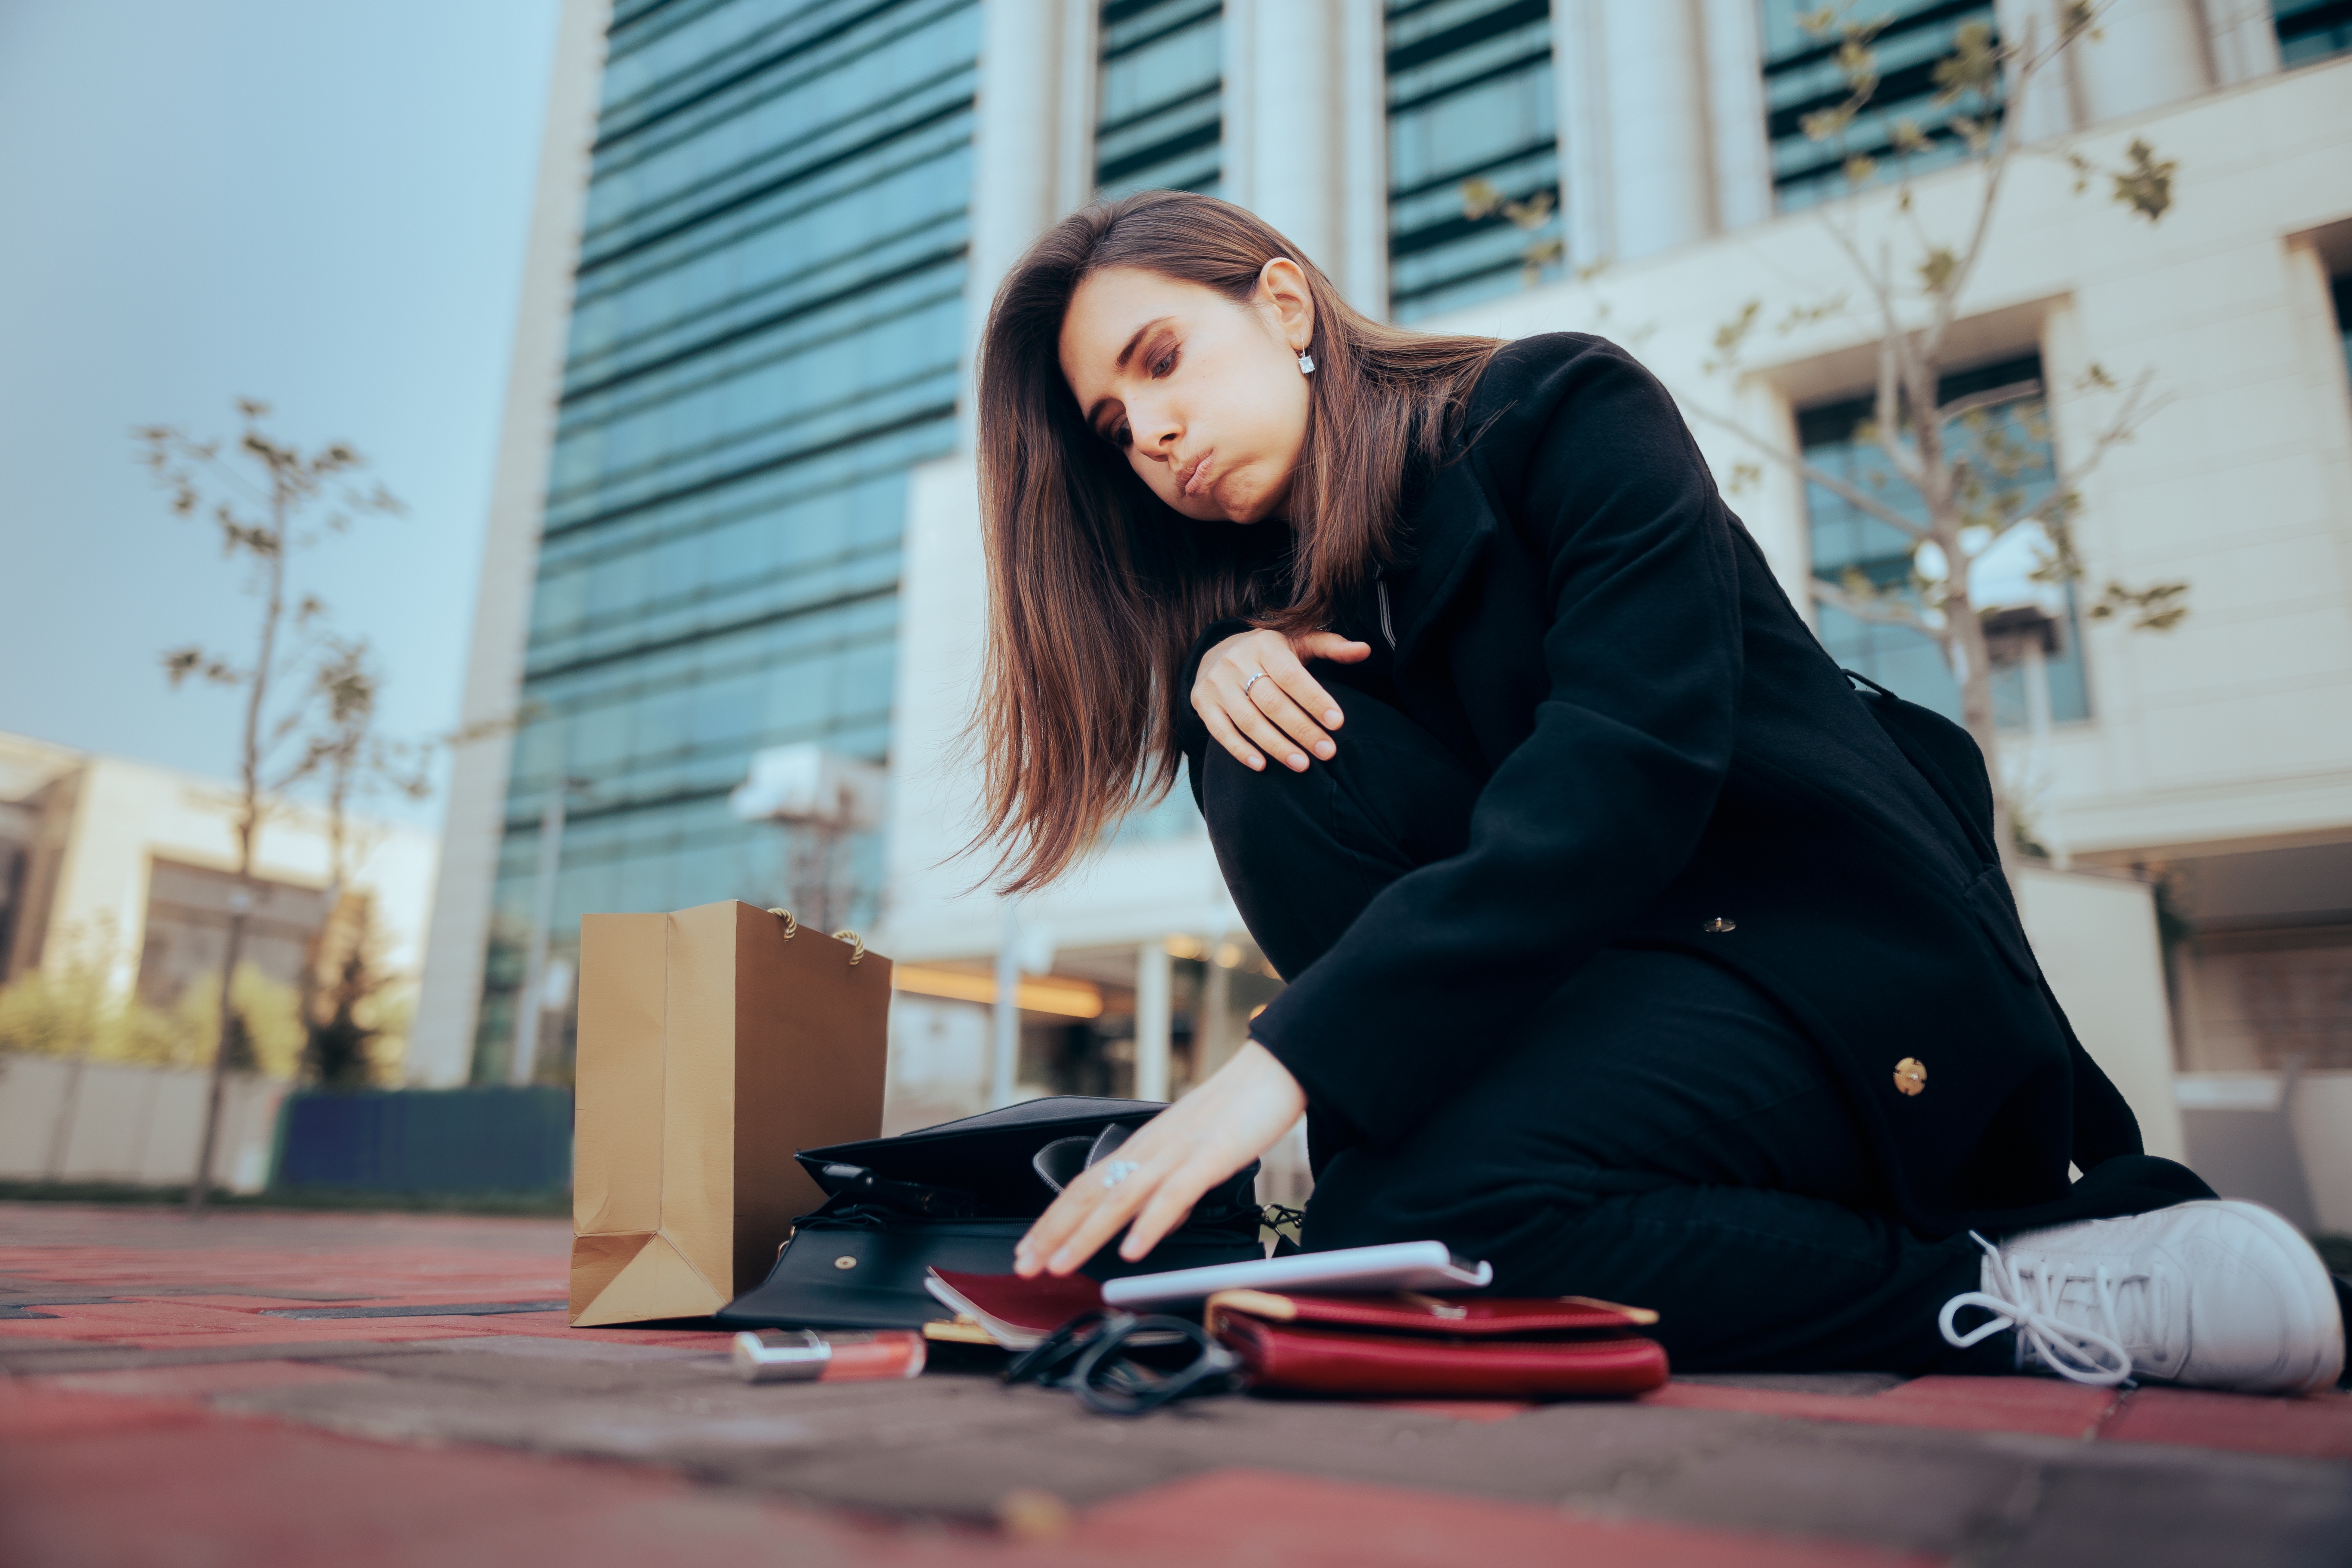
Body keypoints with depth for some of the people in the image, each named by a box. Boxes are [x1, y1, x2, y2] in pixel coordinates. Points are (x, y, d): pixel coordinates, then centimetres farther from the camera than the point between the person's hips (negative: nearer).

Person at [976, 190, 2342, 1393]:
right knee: (1269, 745, -14)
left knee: (1397, 1223, -31)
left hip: (1828, 954, -5)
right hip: (1567, 966, 6)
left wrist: (1288, 1060, -31)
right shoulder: (1277, 583, 12)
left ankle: (2034, 1303, -15)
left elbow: (1623, 774, -23)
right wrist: (1218, 660, -15)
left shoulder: (1564, 410, -8)